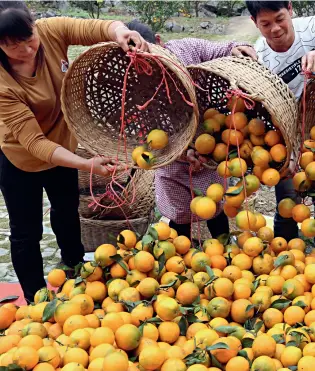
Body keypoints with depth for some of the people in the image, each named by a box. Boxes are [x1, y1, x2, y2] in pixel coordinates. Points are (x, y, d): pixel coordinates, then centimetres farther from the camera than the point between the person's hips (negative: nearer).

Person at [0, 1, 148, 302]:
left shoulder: (51, 30, -24)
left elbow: (96, 28, -34)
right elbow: (33, 142, -37)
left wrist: (119, 32, -59)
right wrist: (86, 164, -48)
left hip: (62, 146, 5)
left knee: (67, 210, 28)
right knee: (27, 232, 10)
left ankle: (74, 262, 58)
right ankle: (35, 297, 35)